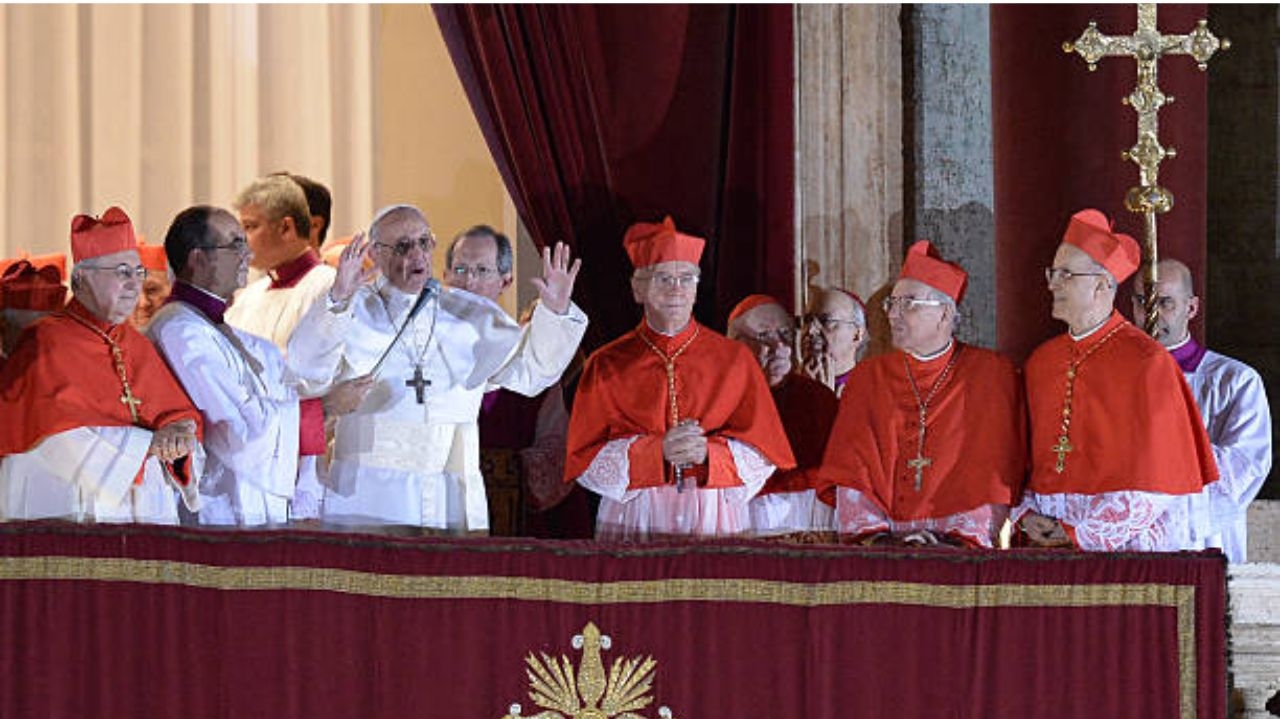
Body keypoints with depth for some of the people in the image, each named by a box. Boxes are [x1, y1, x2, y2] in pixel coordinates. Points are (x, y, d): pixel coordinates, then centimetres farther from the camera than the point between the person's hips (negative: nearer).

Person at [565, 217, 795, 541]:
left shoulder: (733, 359, 9)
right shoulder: (607, 365, 6)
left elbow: (763, 456, 6)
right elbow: (585, 462, 1)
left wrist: (708, 453, -12)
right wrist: (658, 451, -13)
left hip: (717, 526, 0)